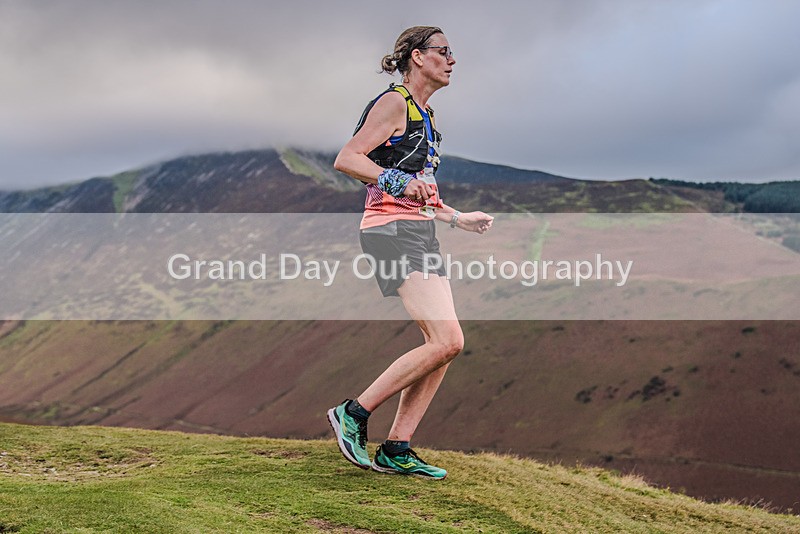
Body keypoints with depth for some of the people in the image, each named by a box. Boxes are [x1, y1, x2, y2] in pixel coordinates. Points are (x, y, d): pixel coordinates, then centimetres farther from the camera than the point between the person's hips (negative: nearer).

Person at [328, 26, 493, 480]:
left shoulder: (426, 114, 23)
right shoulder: (394, 103, -6)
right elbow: (346, 159, -16)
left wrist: (458, 217, 30)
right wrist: (398, 181, -27)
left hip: (422, 235, 10)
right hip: (392, 231, -10)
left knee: (446, 345, 2)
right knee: (446, 341, -18)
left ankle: (396, 450, 7)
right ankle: (354, 413, -7)